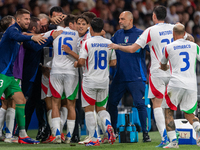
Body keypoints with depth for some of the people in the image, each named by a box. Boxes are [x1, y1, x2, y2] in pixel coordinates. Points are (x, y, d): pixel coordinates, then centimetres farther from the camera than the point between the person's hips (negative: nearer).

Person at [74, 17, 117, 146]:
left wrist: (76, 64, 7)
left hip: (90, 80, -4)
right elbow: (113, 63, 8)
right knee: (101, 108, 17)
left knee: (89, 110, 4)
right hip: (104, 81, 4)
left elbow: (81, 61, -14)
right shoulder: (109, 43, 4)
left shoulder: (87, 43, -9)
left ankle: (94, 139, -3)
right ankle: (108, 126, -13)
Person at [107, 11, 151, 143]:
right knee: (111, 103, 8)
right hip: (119, 76, 5)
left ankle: (145, 133, -5)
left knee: (140, 104, -11)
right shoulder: (118, 34, 13)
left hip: (136, 77, -5)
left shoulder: (140, 34, -3)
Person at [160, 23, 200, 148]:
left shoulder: (168, 48, 5)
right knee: (189, 114, 14)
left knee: (169, 112, 10)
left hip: (176, 83, -3)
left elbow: (163, 67, 21)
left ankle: (173, 140, -2)